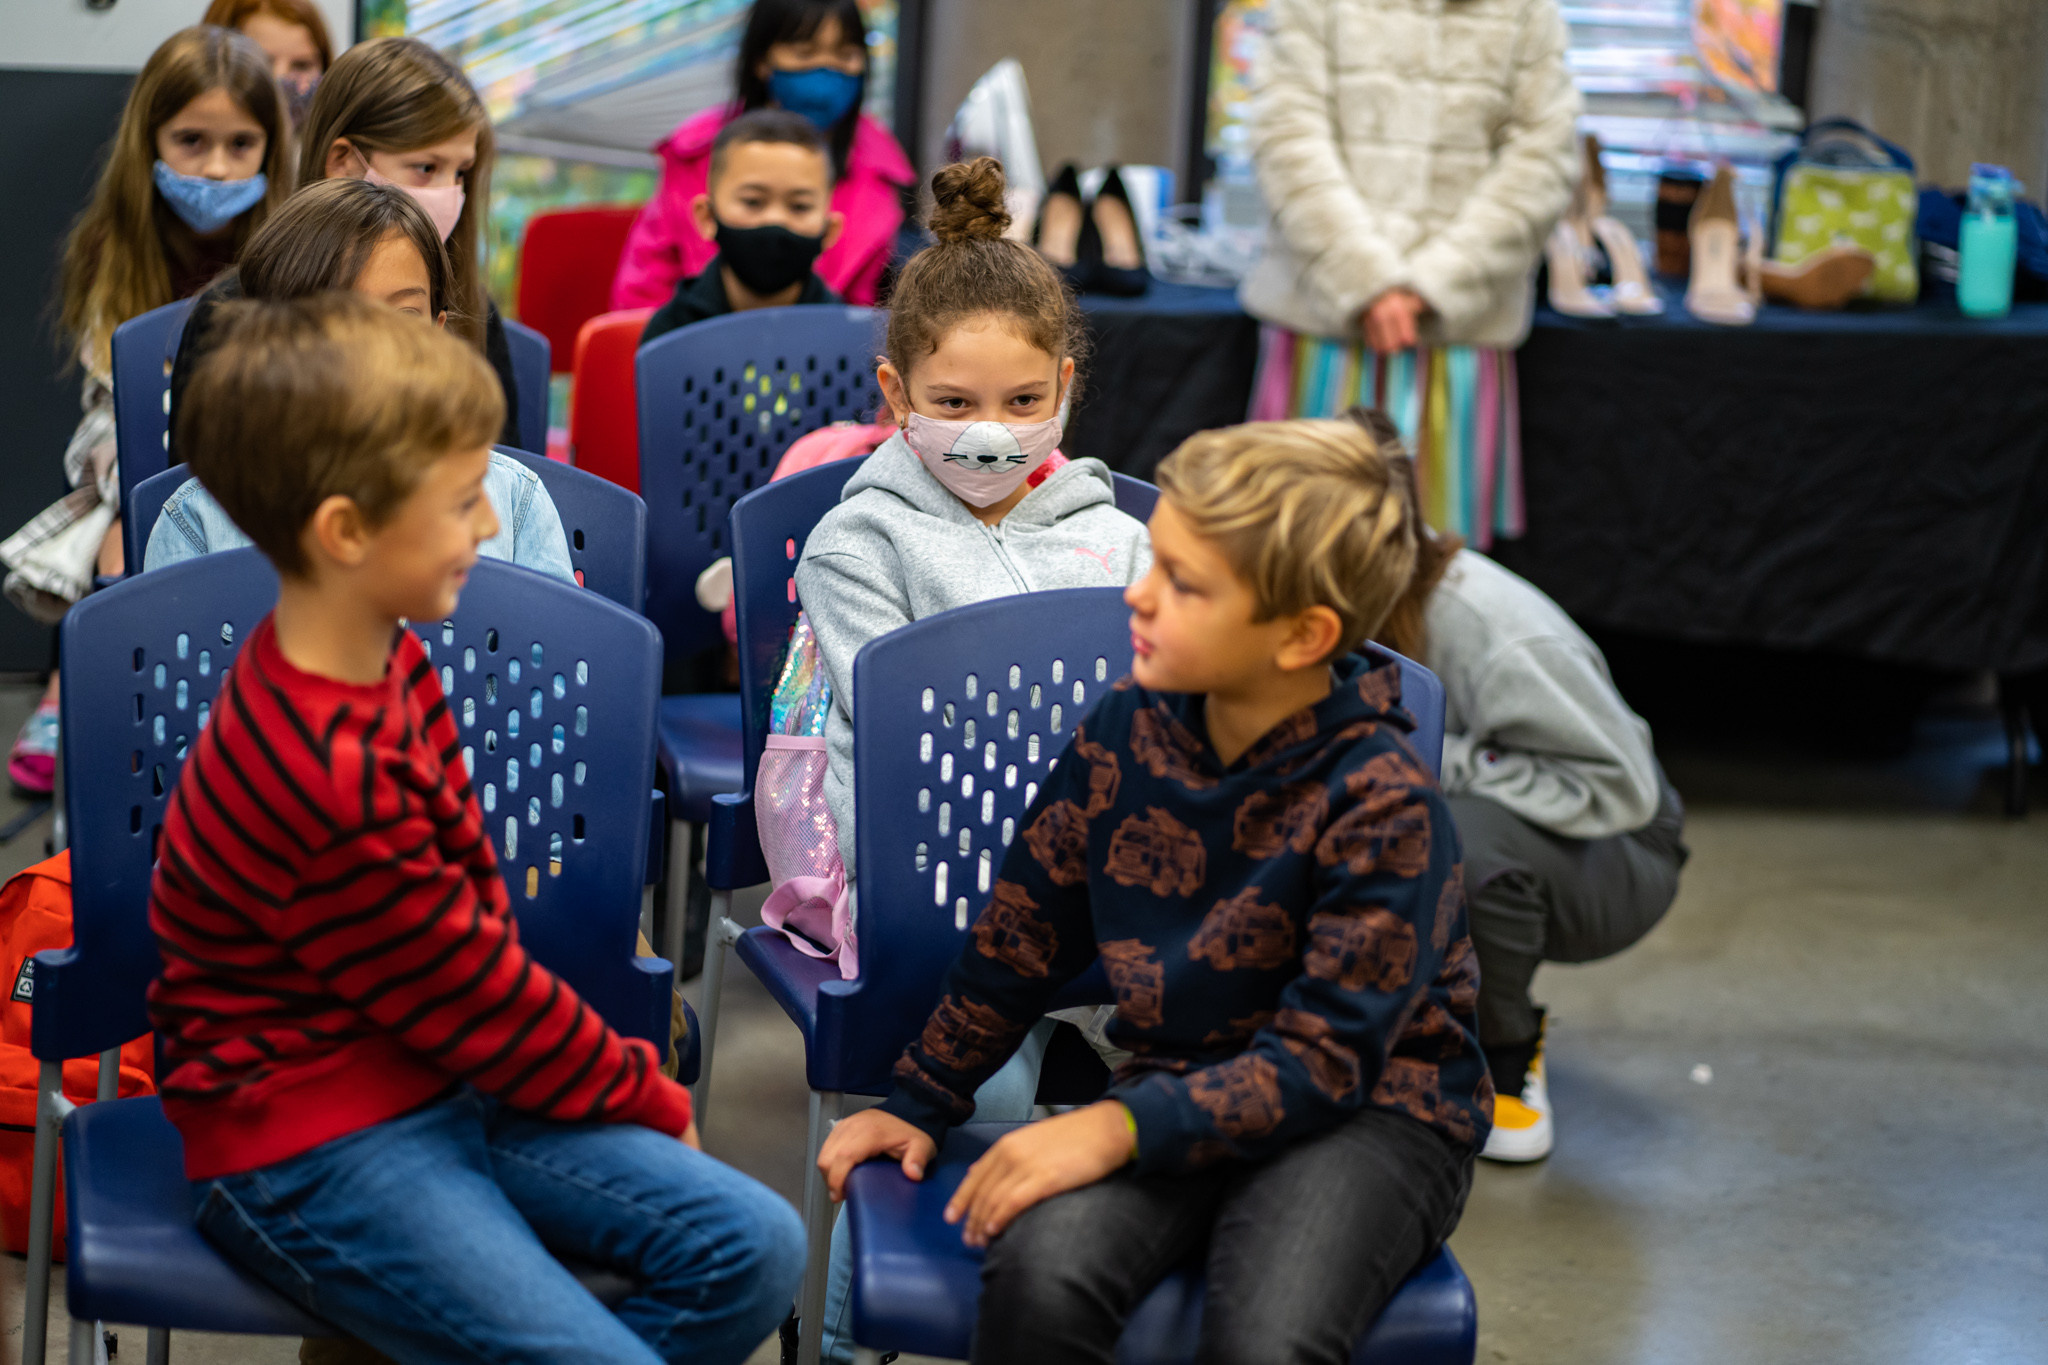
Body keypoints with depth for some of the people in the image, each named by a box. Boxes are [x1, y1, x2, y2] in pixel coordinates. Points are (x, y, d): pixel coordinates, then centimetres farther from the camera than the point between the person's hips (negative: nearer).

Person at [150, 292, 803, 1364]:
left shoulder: (389, 661, 4)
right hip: (310, 1147, -9)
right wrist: (649, 1100, 0)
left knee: (754, 1247, -3)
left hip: (442, 1078, 9)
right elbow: (473, 993, -16)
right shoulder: (324, 780, -27)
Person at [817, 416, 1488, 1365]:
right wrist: (919, 1103, 14)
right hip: (1178, 1088, 4)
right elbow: (1022, 931, 12)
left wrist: (1118, 1128, -29)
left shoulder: (1381, 801, -17)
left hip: (1372, 1109, -4)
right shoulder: (1130, 727, -2)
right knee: (1037, 1275, -28)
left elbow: (1323, 1061, -20)